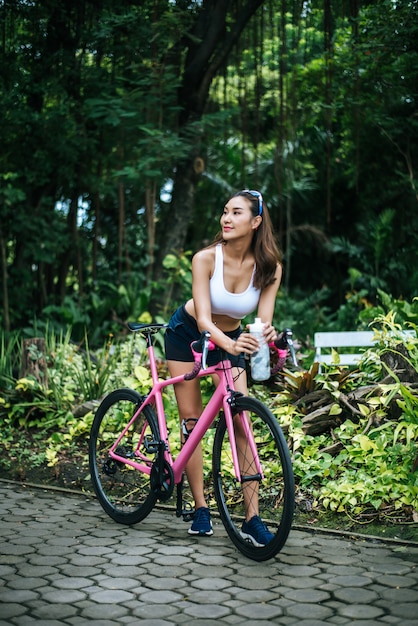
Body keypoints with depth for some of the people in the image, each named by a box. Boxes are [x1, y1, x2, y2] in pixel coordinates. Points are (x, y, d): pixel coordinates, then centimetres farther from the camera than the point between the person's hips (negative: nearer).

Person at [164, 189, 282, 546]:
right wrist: (228, 344, -53)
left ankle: (252, 517, -9)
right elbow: (203, 318, -32)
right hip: (187, 335, -1)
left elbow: (264, 319, -24)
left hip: (231, 341, 2)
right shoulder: (206, 258, -25)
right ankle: (201, 509, 8)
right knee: (192, 423, -3)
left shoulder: (268, 268, -19)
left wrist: (267, 334, -49)